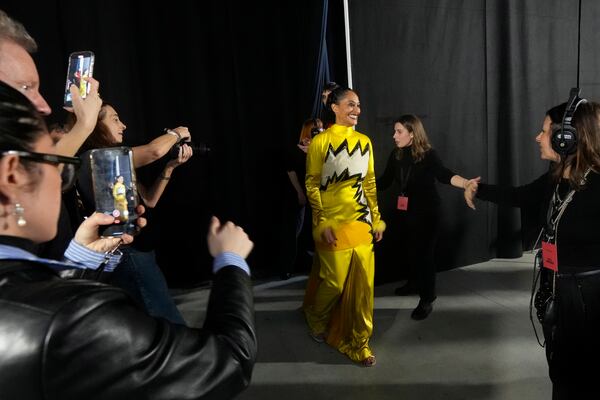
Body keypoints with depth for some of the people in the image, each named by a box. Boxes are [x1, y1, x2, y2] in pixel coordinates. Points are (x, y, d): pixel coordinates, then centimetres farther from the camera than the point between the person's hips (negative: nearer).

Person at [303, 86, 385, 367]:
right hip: (332, 223, -4)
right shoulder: (320, 142, -6)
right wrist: (321, 224, -13)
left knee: (363, 283, 5)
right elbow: (312, 185, -7)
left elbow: (370, 183, 12)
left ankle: (359, 342, 22)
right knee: (335, 281, 4)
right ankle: (316, 322, 36)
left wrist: (377, 218, 8)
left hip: (361, 221, 5)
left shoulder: (365, 142, 9)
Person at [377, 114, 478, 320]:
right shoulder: (396, 155, 0)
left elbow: (444, 174, -30)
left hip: (426, 212, -5)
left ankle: (427, 300, 10)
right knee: (408, 251, 17)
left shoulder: (428, 154, -15)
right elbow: (384, 181, 5)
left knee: (424, 253, -3)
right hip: (403, 212, 5)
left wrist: (465, 183, -48)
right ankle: (413, 283, 43)